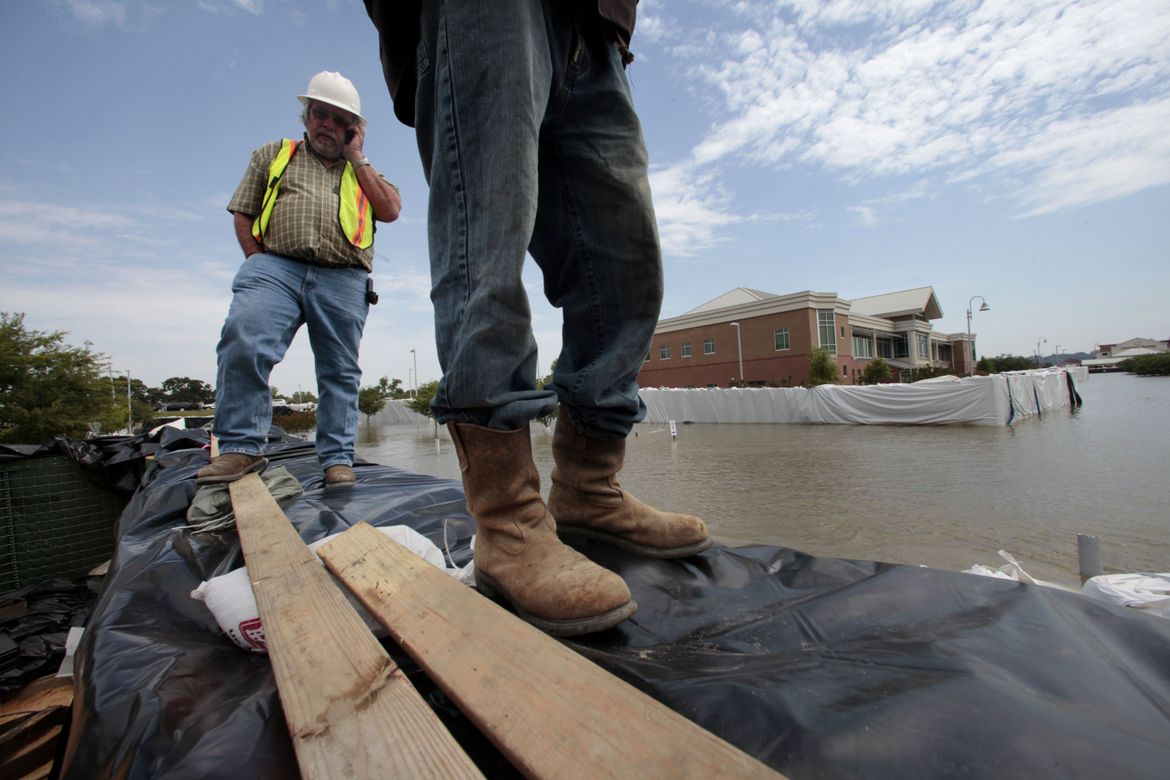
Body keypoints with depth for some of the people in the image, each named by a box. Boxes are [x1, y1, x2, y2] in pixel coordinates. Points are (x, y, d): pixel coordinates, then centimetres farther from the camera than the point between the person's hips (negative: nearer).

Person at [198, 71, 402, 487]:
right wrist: (260, 264, 1)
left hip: (343, 280, 0)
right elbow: (242, 215, 17)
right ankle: (241, 447, -13)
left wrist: (356, 158, 12)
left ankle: (337, 458, 2)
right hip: (276, 267, 0)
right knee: (243, 342, -22)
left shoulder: (363, 170, 26)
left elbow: (391, 210, 6)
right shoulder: (273, 154, 24)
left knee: (340, 371, -3)